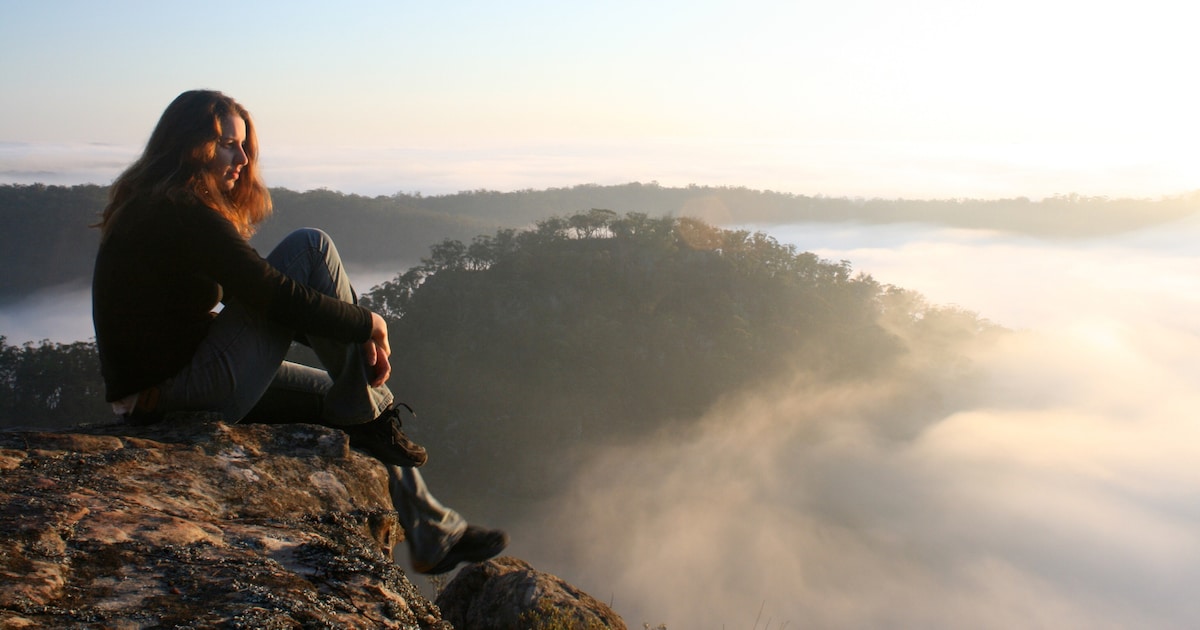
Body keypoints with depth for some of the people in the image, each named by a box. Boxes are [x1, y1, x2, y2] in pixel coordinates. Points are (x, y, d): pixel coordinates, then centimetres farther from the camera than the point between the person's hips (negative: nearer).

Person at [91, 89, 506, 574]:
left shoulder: (151, 207, 14)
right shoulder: (183, 212, -18)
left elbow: (256, 302, 12)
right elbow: (277, 297, -20)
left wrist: (358, 337, 3)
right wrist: (369, 324, -4)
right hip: (192, 395, -10)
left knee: (339, 393, 16)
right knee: (310, 248, -12)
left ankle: (433, 534, 21)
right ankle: (367, 414, -2)